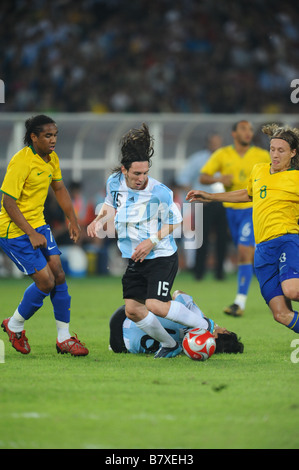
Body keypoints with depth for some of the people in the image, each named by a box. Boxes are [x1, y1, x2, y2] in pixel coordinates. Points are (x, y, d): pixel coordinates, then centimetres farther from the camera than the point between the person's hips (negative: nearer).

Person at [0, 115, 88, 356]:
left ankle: (64, 338, 9)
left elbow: (59, 188, 20)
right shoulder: (21, 162, -23)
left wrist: (73, 220, 14)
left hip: (38, 225, 8)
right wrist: (31, 234, -25)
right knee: (45, 281, -11)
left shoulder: (51, 158, 3)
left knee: (58, 274, 0)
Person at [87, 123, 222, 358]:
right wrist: (99, 220, -1)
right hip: (135, 259, 6)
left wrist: (152, 241, -18)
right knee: (132, 310, -1)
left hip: (162, 256, -6)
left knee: (155, 305, -20)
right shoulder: (114, 182, -4)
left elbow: (176, 222, -7)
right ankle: (169, 345, 20)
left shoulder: (160, 192, -20)